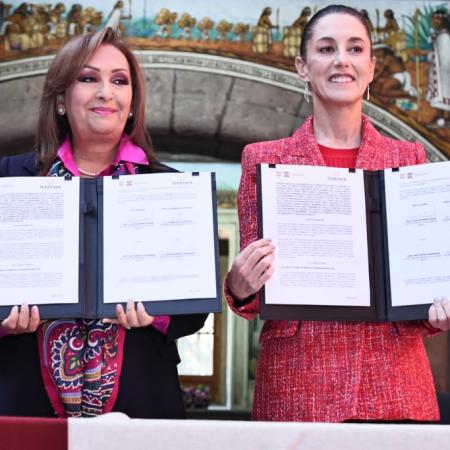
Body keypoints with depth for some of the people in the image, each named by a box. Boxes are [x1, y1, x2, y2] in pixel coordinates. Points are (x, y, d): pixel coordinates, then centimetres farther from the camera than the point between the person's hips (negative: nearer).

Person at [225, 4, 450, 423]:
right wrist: (241, 289, -16)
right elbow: (248, 281, 5)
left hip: (396, 382, 2)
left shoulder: (409, 159, 8)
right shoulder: (263, 160, 3)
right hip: (295, 383, -1)